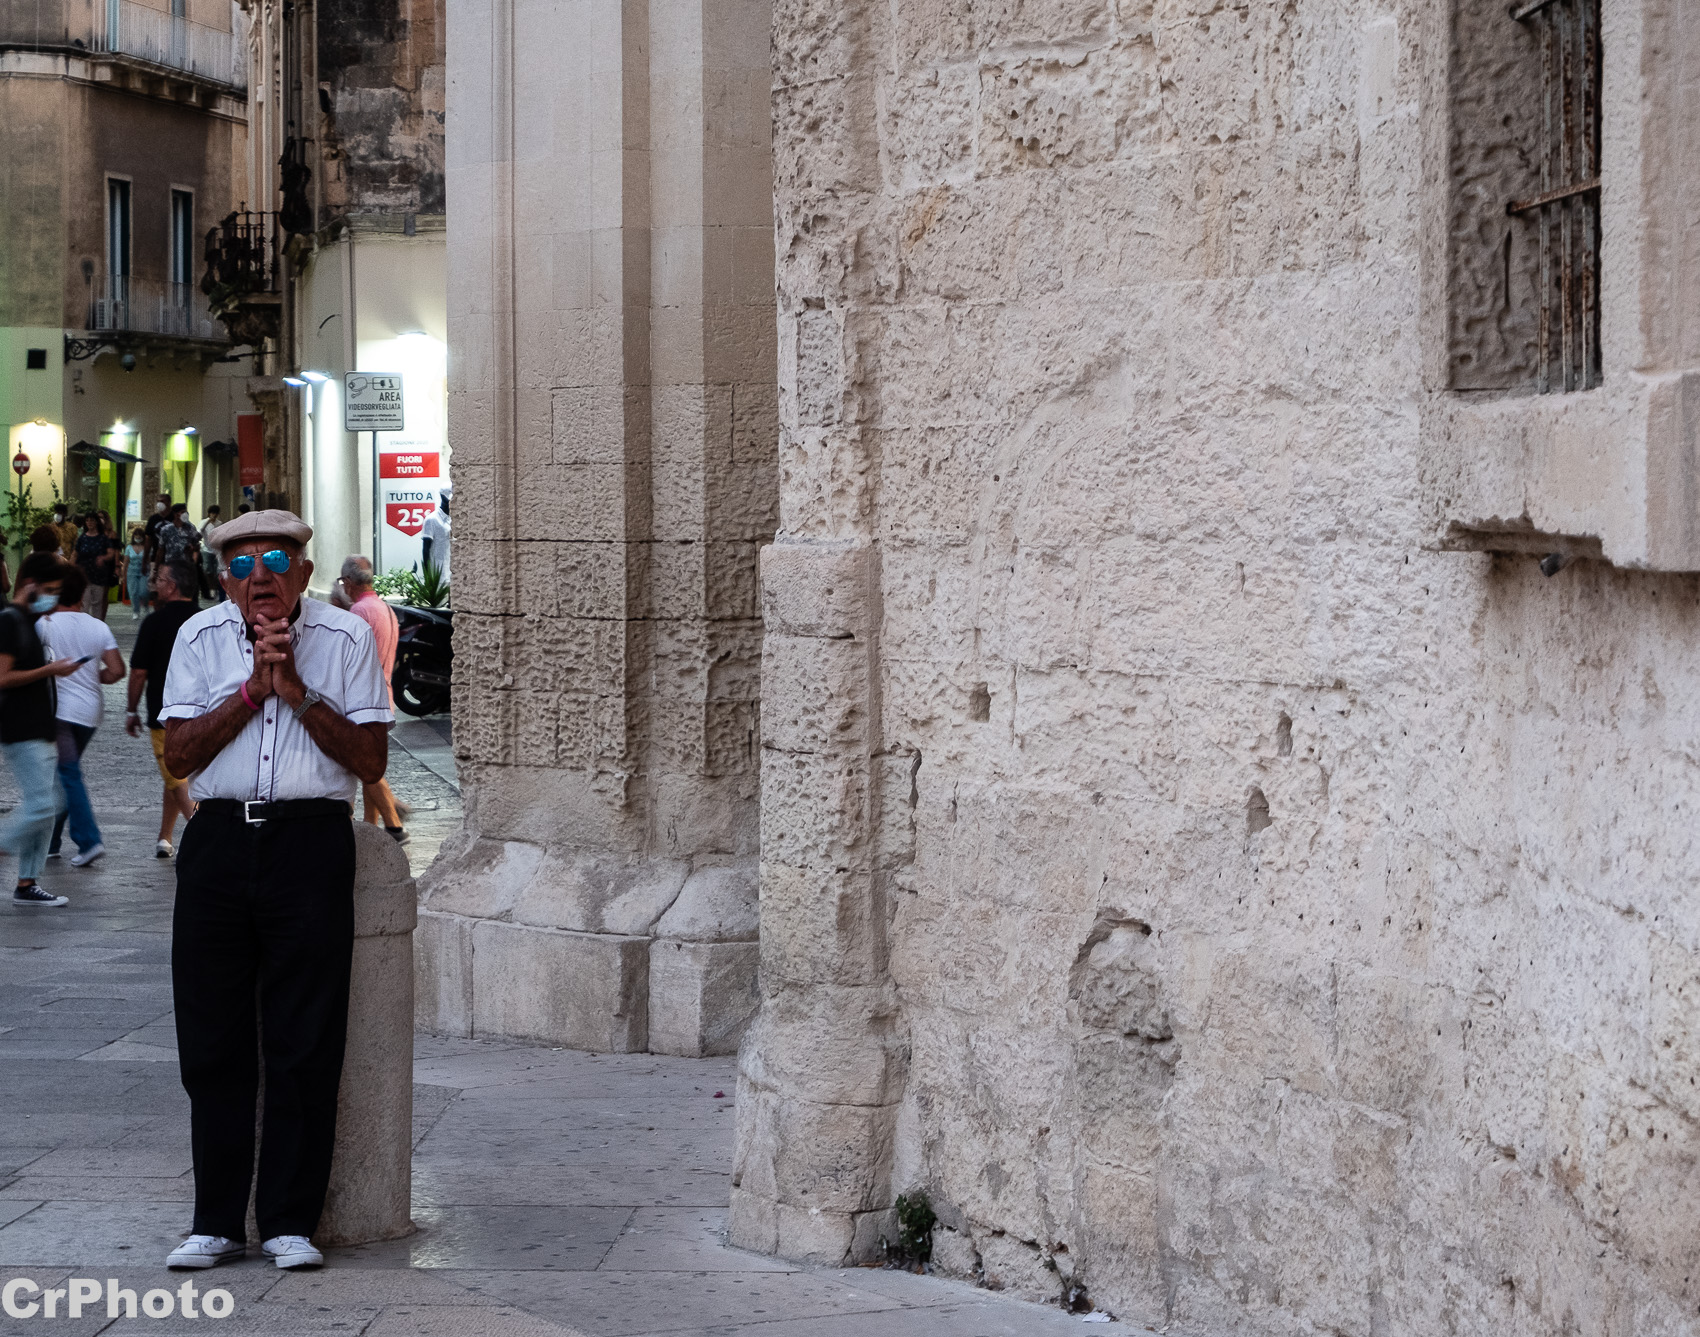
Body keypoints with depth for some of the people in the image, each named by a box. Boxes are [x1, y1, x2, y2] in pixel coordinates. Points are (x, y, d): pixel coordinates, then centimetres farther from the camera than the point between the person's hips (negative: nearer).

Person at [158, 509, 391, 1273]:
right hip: (219, 841, 2)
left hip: (310, 844, -2)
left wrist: (298, 692, -10)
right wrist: (253, 689, -8)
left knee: (305, 1044, -1)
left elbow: (371, 761, -2)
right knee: (212, 1042, 4)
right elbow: (179, 753, 1)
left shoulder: (345, 638, 3)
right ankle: (217, 1222, 14)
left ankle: (290, 1222, 8)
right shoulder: (201, 638, 8)